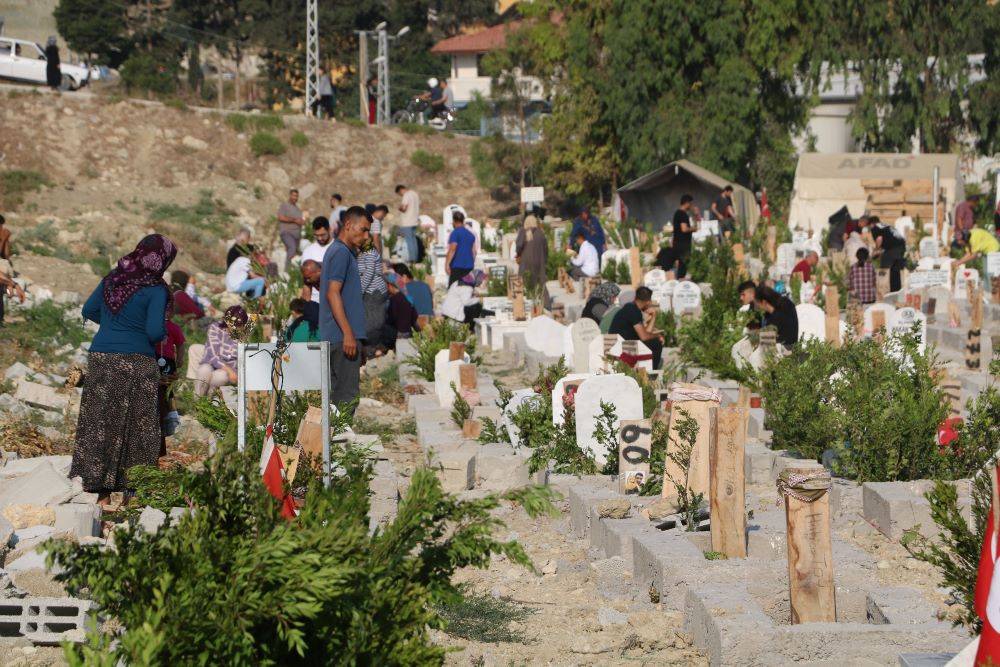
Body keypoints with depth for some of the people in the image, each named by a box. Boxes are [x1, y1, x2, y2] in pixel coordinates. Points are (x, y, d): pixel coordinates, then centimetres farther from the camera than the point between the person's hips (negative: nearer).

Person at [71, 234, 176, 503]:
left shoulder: (112, 278, 8)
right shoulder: (155, 290, -10)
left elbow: (89, 311, 15)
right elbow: (155, 332, -16)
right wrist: (164, 331, 5)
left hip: (100, 358, 5)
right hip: (135, 363, -5)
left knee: (98, 422, 8)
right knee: (134, 426, 3)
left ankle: (91, 482, 11)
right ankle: (127, 487, 4)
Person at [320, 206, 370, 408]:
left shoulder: (337, 250, 19)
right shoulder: (341, 252, -13)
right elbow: (333, 293, -20)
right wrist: (348, 333, -23)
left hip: (334, 336, 10)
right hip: (344, 336, -10)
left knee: (337, 390, 11)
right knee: (347, 393, -10)